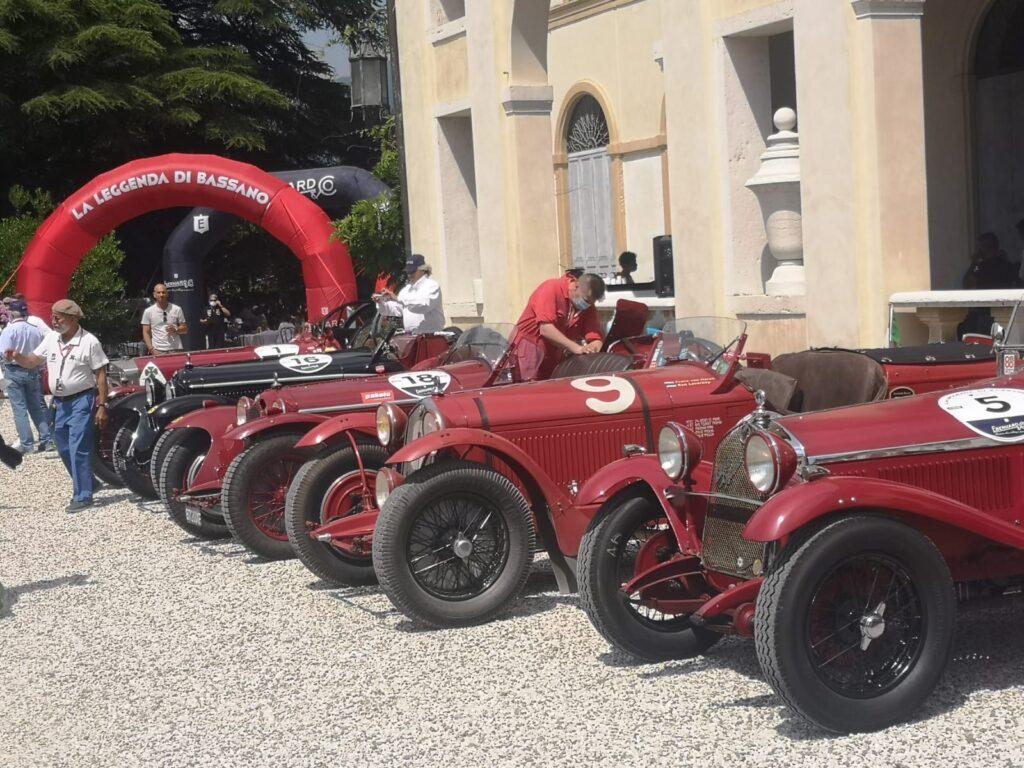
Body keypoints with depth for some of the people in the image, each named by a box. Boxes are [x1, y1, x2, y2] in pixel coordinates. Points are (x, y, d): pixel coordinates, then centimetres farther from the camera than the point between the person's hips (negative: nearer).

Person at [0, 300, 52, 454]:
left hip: (14, 372, -4)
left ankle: (27, 443, -1)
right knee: (37, 406, 14)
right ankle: (46, 439, 12)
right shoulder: (36, 330, 0)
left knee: (20, 408, 1)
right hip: (33, 372, 4)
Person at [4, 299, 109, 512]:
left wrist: (102, 406, -13)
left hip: (82, 401, -7)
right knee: (64, 449, 14)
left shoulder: (89, 342, -11)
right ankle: (83, 485, 30)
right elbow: (32, 361, 10)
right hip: (60, 403, 7)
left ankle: (83, 496, -6)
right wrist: (16, 356, -12)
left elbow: (101, 375, -10)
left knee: (78, 449, -11)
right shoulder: (51, 339, 7)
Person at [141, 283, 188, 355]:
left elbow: (185, 329, 13)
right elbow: (146, 333, 5)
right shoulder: (148, 311, 6)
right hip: (157, 350, -1)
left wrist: (175, 330, -8)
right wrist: (151, 348, -8)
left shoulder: (177, 309, 8)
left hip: (175, 349, 1)